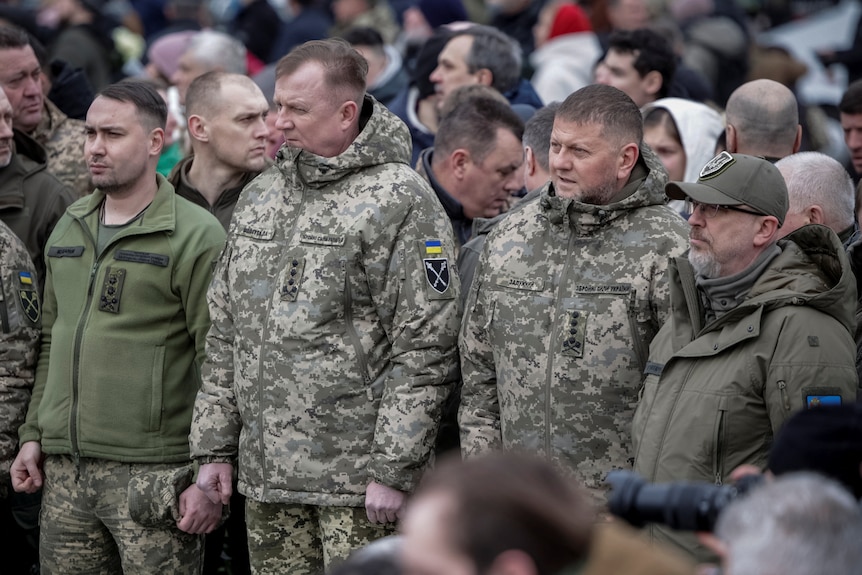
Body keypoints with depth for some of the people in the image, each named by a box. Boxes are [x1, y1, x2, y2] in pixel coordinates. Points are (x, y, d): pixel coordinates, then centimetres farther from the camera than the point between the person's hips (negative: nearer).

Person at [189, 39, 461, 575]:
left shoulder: (400, 202, -9)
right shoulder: (260, 195, 14)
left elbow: (426, 349, -13)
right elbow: (226, 334, 19)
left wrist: (393, 470, -16)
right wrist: (215, 447, 13)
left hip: (357, 475, -7)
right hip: (266, 477, 7)